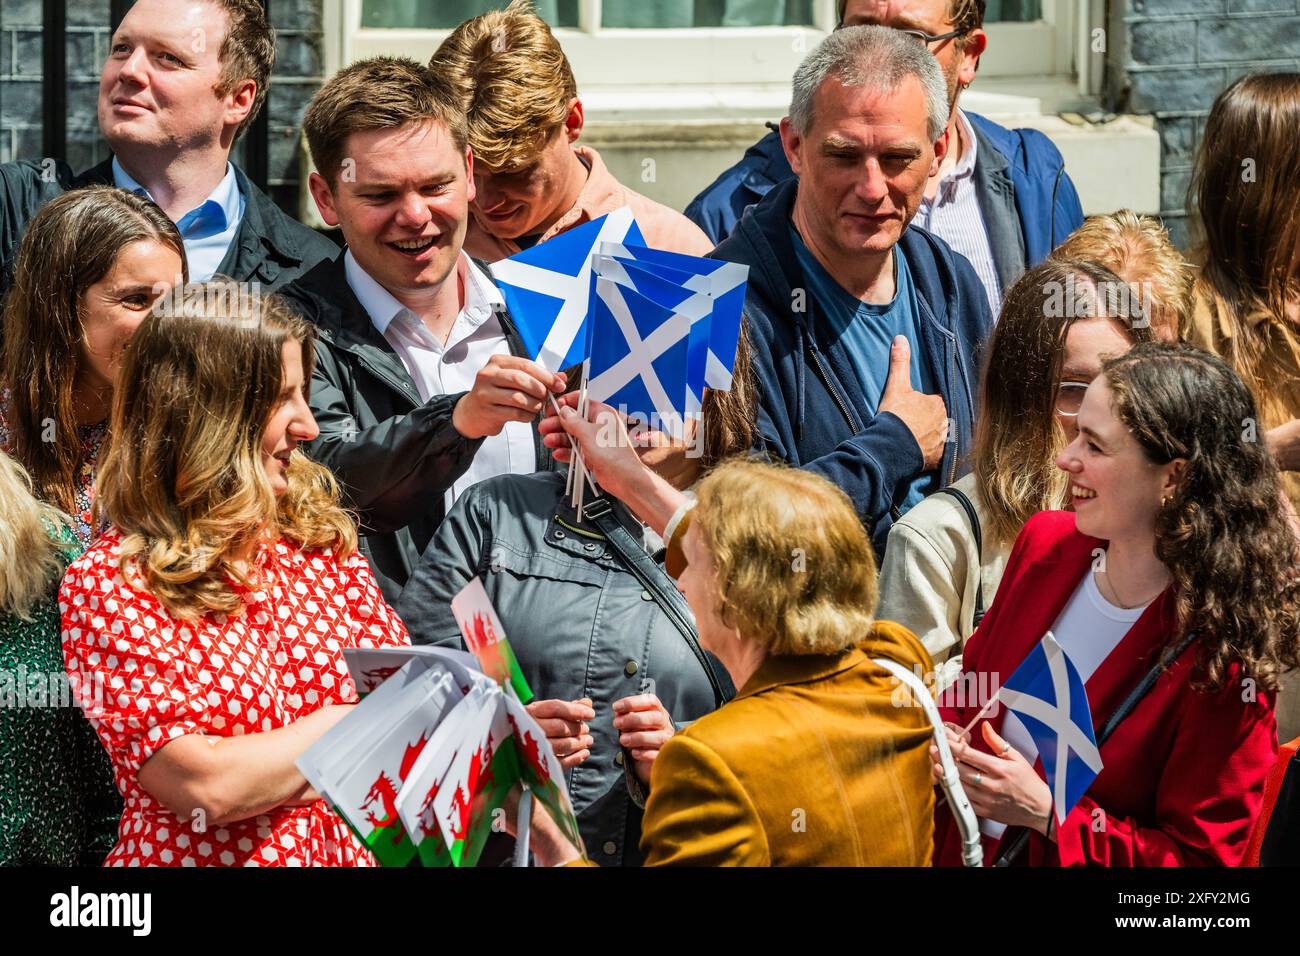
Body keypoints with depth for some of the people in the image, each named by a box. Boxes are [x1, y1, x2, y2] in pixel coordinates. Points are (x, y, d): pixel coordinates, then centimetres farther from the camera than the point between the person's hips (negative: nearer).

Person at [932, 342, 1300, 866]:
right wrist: (945, 738, -6)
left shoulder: (1219, 660, -18)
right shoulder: (1045, 541, -1)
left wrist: (1047, 813, -19)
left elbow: (1200, 857, -13)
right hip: (959, 851, 5)